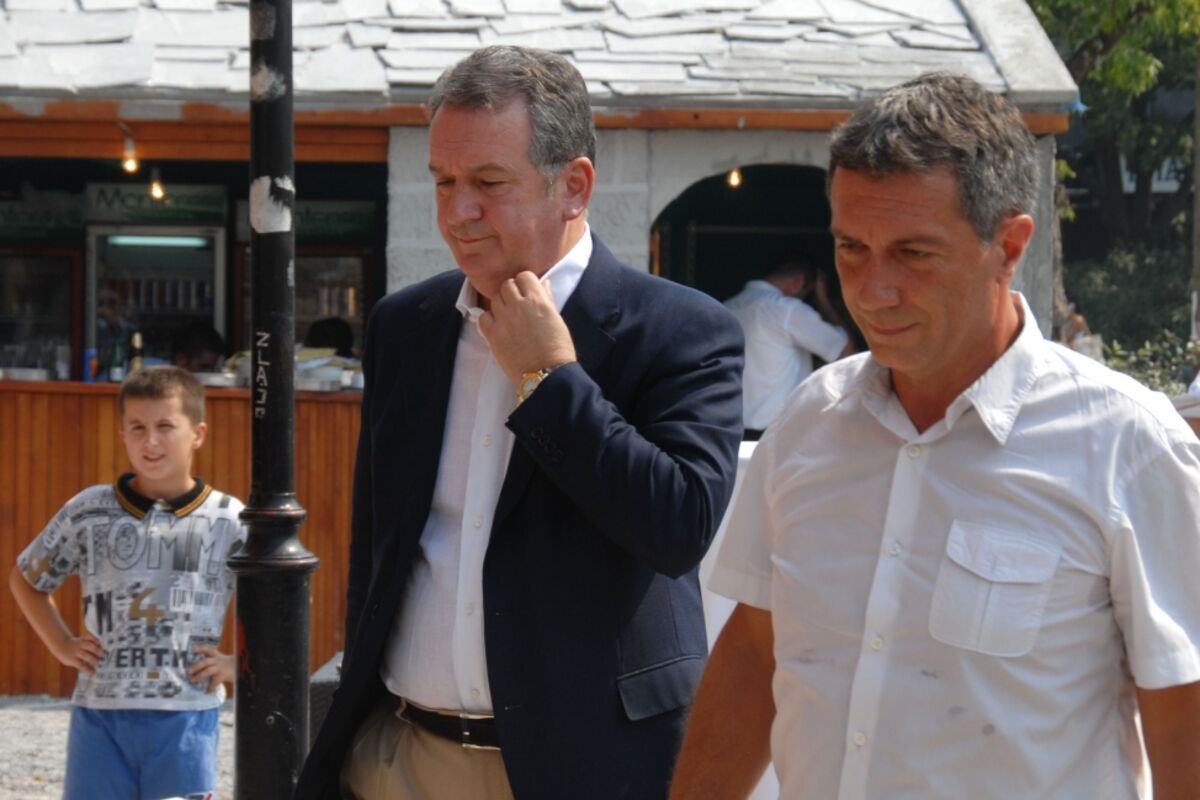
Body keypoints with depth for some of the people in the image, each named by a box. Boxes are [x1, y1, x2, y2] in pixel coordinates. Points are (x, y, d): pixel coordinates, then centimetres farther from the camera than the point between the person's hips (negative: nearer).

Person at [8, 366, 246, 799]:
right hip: (100, 713, 1)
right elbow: (25, 579, 19)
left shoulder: (230, 523, 0)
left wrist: (239, 661, -1)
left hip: (185, 716, -1)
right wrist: (63, 645, 9)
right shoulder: (87, 513, 4)